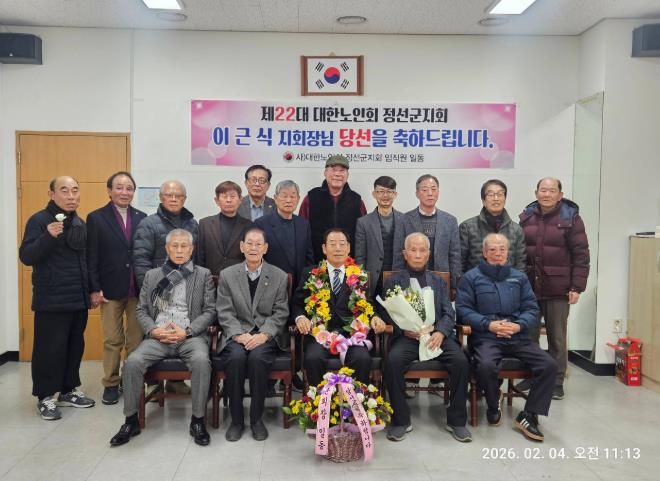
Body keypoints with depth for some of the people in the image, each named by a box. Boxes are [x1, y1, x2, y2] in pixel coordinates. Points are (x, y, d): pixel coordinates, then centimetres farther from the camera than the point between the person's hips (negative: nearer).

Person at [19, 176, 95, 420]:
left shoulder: (80, 223, 12)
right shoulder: (39, 220, -7)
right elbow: (26, 257, -15)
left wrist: (92, 289, 15)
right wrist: (48, 236, -29)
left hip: (78, 298, 6)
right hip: (51, 300, -6)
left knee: (75, 346, 11)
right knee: (49, 347, -1)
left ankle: (68, 390, 24)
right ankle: (45, 396, 12)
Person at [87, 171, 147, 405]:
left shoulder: (142, 218, 7)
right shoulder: (96, 218, 0)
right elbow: (91, 257, -3)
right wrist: (95, 289, -8)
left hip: (138, 289, 2)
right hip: (110, 289, -2)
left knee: (136, 339, 7)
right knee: (112, 341, 6)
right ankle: (111, 384, 19)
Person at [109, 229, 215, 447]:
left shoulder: (203, 275, 9)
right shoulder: (152, 275, 16)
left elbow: (209, 311, 3)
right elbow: (142, 310, 13)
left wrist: (187, 331, -12)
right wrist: (153, 330, -7)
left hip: (191, 335, -2)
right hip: (158, 336, 2)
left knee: (201, 361, -33)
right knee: (132, 362, -24)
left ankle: (198, 420, -17)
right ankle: (131, 420, -5)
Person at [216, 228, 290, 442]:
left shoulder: (279, 276, 6)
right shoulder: (227, 275, 7)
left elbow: (280, 313, 1)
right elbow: (225, 312, 1)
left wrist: (263, 335, -14)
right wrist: (239, 335, -15)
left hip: (266, 336, -1)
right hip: (237, 335, 1)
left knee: (257, 356, -32)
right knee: (236, 357, -31)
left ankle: (257, 418, -12)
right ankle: (236, 419, -12)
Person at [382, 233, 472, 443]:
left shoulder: (438, 281, 23)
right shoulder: (393, 282, 15)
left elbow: (448, 313, 10)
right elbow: (387, 314, 5)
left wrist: (440, 332, -12)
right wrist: (405, 330, -15)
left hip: (437, 334, 2)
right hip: (406, 336, -2)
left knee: (461, 361, -26)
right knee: (393, 361, -32)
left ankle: (456, 420, -7)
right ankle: (401, 420, -13)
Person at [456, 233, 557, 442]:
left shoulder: (519, 277, 17)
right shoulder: (471, 277, 6)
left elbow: (532, 309, 12)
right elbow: (463, 309, -2)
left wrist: (519, 326, -9)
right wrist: (488, 324, -15)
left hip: (518, 336, 4)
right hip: (485, 336, -4)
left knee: (549, 365, -17)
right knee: (486, 366, -34)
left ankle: (528, 416, -2)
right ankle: (494, 403, 2)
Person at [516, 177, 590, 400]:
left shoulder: (571, 218, -3)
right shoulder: (526, 217, 6)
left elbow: (581, 255, -6)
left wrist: (577, 287, -11)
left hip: (558, 289, -3)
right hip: (528, 287, 3)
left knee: (557, 338, 6)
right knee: (528, 335, 10)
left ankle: (557, 381, 18)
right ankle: (530, 376, 24)